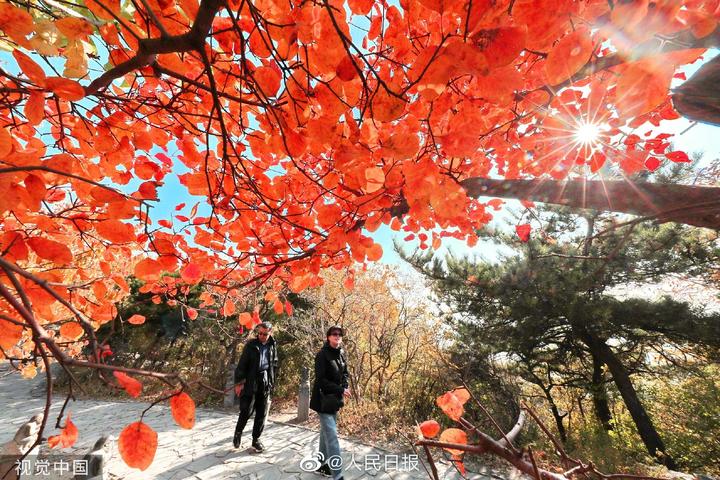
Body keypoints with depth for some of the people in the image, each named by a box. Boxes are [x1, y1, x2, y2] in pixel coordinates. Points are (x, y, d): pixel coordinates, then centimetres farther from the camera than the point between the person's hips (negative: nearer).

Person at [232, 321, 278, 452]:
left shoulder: (272, 346, 5)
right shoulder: (251, 345, -6)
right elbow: (242, 364, -6)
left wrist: (271, 382, 10)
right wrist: (239, 382, -10)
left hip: (265, 384, 3)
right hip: (250, 383, -3)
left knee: (262, 413, 8)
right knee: (246, 411, 1)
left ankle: (256, 439, 26)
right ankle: (238, 433, 30)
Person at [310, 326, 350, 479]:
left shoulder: (341, 354, 2)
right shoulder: (322, 354, -19)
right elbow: (320, 379, -21)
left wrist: (345, 387, -5)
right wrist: (341, 390, -20)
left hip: (335, 398, 7)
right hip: (324, 399, -7)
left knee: (326, 432, 19)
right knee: (331, 435, -7)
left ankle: (322, 465, 36)